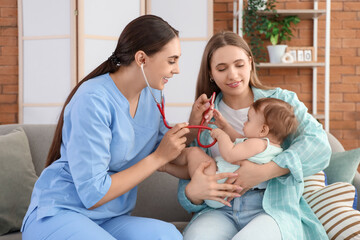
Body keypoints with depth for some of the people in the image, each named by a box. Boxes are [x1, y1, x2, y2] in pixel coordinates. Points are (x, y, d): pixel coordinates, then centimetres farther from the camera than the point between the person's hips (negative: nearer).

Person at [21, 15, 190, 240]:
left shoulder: (152, 96, 4)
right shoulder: (93, 100, -19)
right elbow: (93, 195, -18)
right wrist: (159, 157, -15)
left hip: (110, 220, 4)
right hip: (58, 213, -4)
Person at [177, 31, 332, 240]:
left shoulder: (281, 100, 10)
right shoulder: (204, 116, 14)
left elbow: (318, 144, -8)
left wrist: (264, 171, -20)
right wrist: (192, 192, -18)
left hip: (274, 208, -1)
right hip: (220, 210, 2)